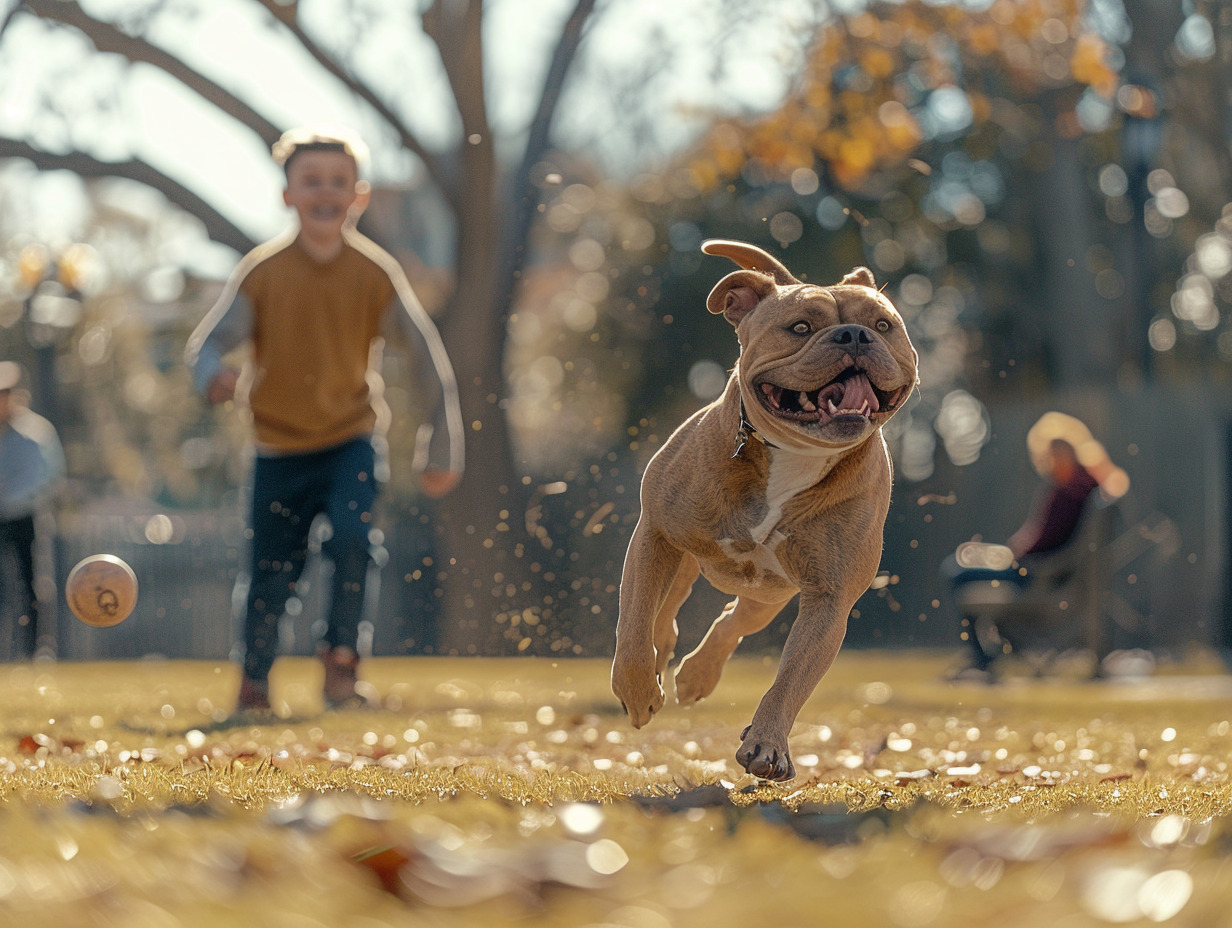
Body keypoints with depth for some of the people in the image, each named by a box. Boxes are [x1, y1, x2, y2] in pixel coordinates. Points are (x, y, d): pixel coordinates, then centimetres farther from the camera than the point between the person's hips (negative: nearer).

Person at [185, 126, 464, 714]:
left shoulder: (376, 273, -9)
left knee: (351, 537, -24)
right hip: (279, 445, 0)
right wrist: (216, 377, -37)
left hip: (351, 439, 0)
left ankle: (341, 653, -5)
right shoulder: (261, 273, -10)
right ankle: (254, 683, 25)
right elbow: (206, 344, -12)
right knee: (272, 573, 2)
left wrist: (441, 451, -3)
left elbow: (429, 357, -4)